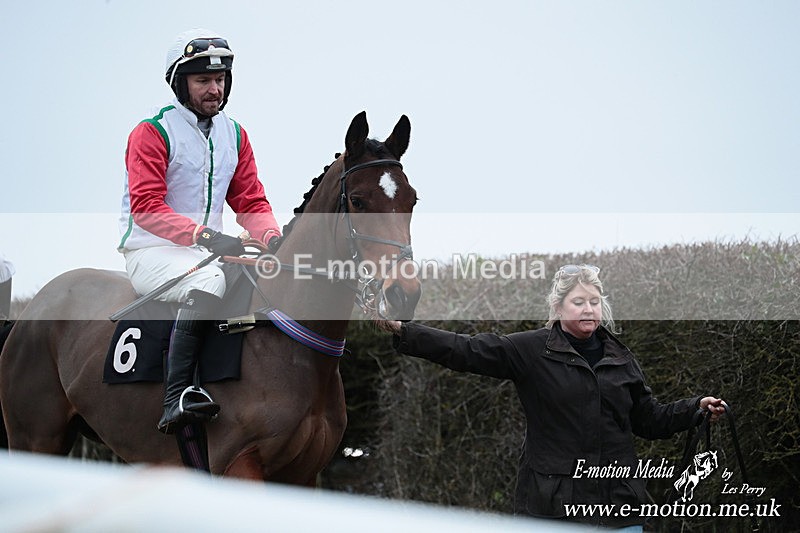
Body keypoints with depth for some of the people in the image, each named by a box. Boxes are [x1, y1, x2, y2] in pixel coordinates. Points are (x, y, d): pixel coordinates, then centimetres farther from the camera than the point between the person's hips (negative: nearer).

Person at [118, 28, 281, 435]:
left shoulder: (234, 134, 13)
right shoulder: (152, 132, -8)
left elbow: (251, 202, 12)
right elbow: (145, 206, -18)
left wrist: (271, 237, -11)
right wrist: (202, 235, -31)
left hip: (209, 251, 7)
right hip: (151, 252, -7)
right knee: (211, 280, -36)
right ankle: (177, 398, -42)